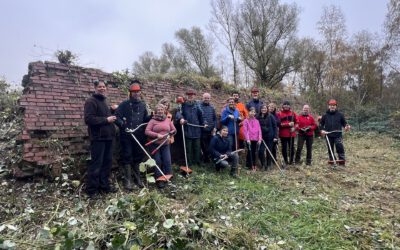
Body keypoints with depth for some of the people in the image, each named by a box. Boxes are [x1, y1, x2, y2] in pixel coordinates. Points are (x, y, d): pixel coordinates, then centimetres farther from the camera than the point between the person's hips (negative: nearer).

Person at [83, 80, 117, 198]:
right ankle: (92, 189, 6)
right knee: (96, 164, -4)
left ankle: (104, 186, 24)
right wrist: (106, 120, -18)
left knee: (107, 162, 13)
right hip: (98, 137, -9)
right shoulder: (91, 101, -9)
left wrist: (112, 114, 13)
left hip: (107, 136, 9)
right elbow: (88, 119, -22)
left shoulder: (104, 101, 19)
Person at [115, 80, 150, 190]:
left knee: (138, 156, 14)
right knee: (127, 157, 1)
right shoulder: (124, 104, -3)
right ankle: (127, 180, 10)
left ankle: (137, 178, 30)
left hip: (139, 136, 5)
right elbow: (117, 117, -7)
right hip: (126, 136, -4)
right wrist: (122, 124, -24)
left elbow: (145, 119, 16)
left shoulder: (143, 105, 12)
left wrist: (151, 117, -3)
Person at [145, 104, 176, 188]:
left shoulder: (168, 120, 9)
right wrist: (157, 135, -20)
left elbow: (174, 130, 16)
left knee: (167, 161, -2)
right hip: (155, 145, -2)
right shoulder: (152, 121, -3)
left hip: (165, 144, 3)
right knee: (158, 162, 1)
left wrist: (170, 134, -2)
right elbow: (147, 131, -13)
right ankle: (159, 180, 11)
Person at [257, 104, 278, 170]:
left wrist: (275, 136, -9)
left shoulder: (270, 116, -3)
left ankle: (268, 165, 21)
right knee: (261, 151, -7)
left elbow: (275, 126, -3)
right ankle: (263, 164, 13)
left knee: (269, 151, 6)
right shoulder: (258, 117, 2)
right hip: (261, 137, 1)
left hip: (270, 137, -1)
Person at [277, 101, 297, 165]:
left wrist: (294, 128, -9)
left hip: (291, 134, 2)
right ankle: (285, 160, 17)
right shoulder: (279, 114, 0)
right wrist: (288, 124, -15)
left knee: (291, 147, 4)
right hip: (283, 134, -2)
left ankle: (291, 160, 18)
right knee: (284, 148, 3)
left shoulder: (293, 113, 8)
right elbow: (279, 124, -8)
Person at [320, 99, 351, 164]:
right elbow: (321, 124, 14)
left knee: (340, 147, -17)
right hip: (328, 135, 2)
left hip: (338, 135, -2)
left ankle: (342, 160, -9)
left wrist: (346, 126, -8)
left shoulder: (340, 114, 6)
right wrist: (322, 130, -3)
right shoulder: (325, 115, 8)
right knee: (330, 149, 7)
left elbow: (344, 122, 13)